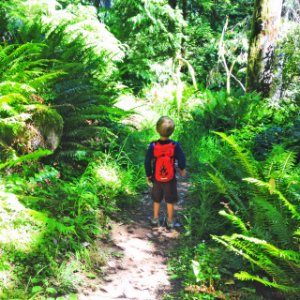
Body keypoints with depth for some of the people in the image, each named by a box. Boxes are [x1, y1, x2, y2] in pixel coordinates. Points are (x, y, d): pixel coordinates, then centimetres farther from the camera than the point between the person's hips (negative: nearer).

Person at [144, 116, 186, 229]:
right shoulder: (175, 146, -19)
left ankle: (155, 219, 33)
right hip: (170, 179, -1)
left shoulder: (153, 146, -16)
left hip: (156, 178, 1)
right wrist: (182, 169, 11)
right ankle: (170, 221, 23)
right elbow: (181, 160, -10)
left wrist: (148, 175, 5)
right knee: (170, 201, 14)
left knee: (156, 200, 21)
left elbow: (147, 162, -9)